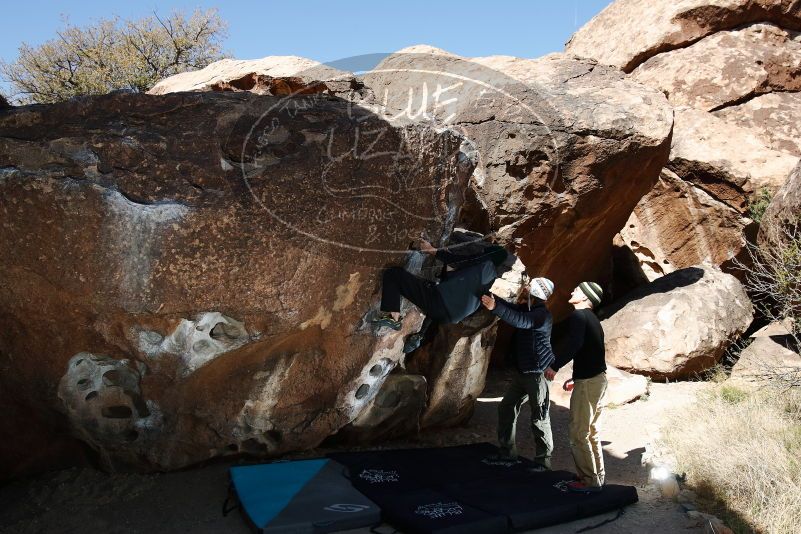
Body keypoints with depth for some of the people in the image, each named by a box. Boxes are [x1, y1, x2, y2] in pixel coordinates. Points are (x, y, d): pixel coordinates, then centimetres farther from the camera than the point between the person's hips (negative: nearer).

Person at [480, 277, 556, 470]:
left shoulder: (543, 315, -19)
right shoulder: (526, 308, 9)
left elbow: (521, 321, -36)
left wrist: (495, 307, -45)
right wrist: (490, 296, -4)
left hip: (537, 373, -9)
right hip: (521, 372, 9)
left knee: (540, 418, -1)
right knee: (506, 408, 11)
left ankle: (543, 460, 9)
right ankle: (507, 452, 23)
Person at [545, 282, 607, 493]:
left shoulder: (578, 316, -11)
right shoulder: (592, 319, 18)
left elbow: (574, 344, -28)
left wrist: (555, 366, -23)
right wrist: (576, 379, 22)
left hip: (588, 382, -10)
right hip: (598, 378, 10)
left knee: (579, 434, -1)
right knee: (591, 432, 17)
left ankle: (589, 481, 5)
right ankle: (597, 478, 24)